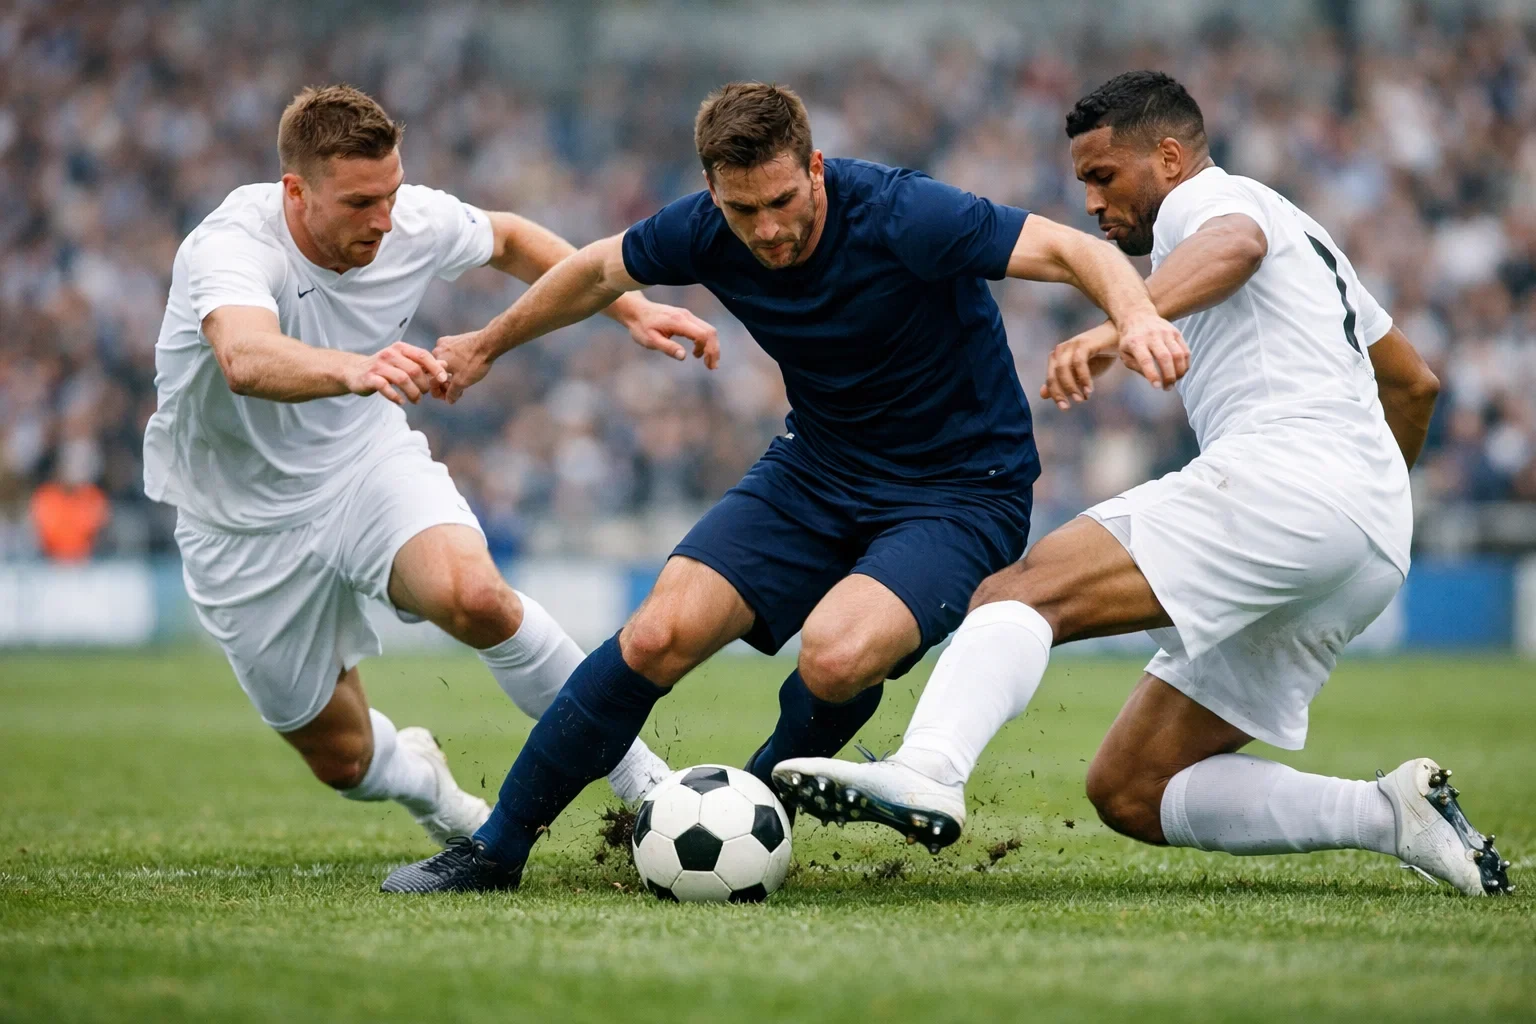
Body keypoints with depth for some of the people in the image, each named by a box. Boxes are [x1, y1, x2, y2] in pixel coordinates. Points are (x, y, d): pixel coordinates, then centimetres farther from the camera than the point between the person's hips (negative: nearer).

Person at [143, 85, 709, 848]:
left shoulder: (413, 222, -16)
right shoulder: (232, 248, -32)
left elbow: (509, 241, 8)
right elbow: (247, 362, -55)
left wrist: (633, 310, -1)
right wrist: (355, 370, -74)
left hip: (367, 462, 2)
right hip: (249, 521, -2)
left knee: (474, 595, -31)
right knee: (342, 759, 7)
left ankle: (638, 774, -13)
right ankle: (420, 779, 45)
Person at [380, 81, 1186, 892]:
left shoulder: (901, 216, -26)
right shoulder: (706, 231, -10)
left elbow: (1073, 250, -28)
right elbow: (601, 271, 11)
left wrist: (1135, 313, -50)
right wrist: (488, 345, 26)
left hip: (961, 491, -5)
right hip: (816, 468, 5)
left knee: (836, 656, -32)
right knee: (658, 635, -11)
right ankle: (496, 849, 4)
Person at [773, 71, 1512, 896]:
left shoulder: (1208, 198, 8)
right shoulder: (1306, 238, 36)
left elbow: (1234, 247, -20)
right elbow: (1413, 382, 44)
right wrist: (1376, 496, 58)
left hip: (1284, 472, -9)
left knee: (1023, 592, -24)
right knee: (1128, 792, 6)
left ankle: (923, 772, -51)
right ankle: (1393, 815, -4)